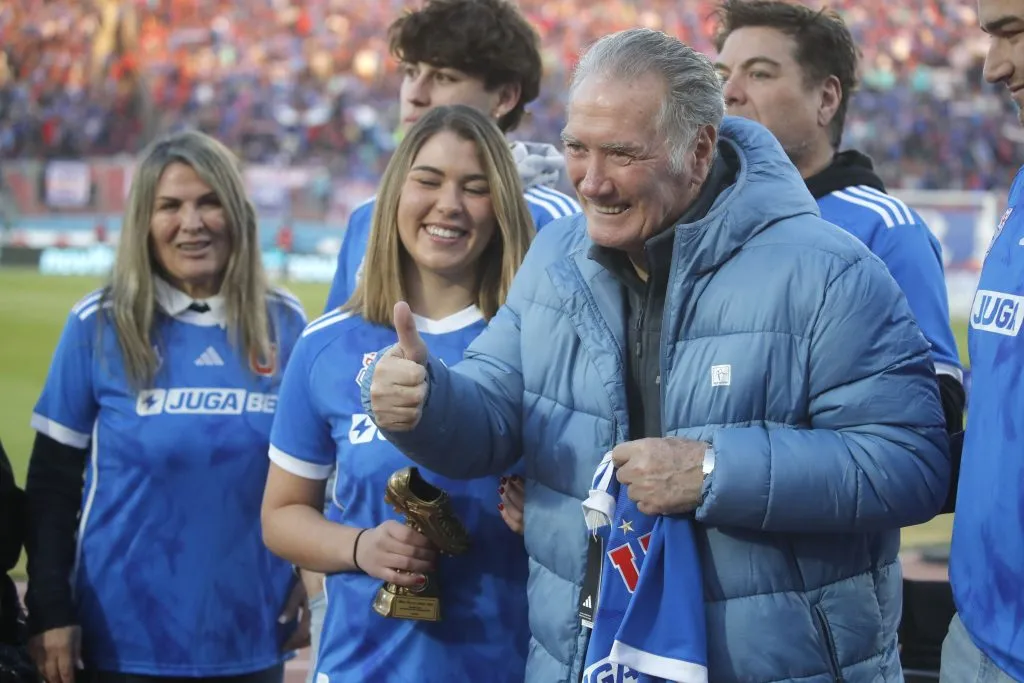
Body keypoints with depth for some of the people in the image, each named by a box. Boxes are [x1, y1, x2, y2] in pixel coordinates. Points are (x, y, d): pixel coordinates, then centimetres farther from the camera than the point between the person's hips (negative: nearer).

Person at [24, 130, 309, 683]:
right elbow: (52, 482, -1)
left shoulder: (284, 323, 2)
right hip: (126, 638, -2)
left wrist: (312, 577, 4)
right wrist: (49, 611, -6)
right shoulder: (98, 326, -4)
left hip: (252, 638, 2)